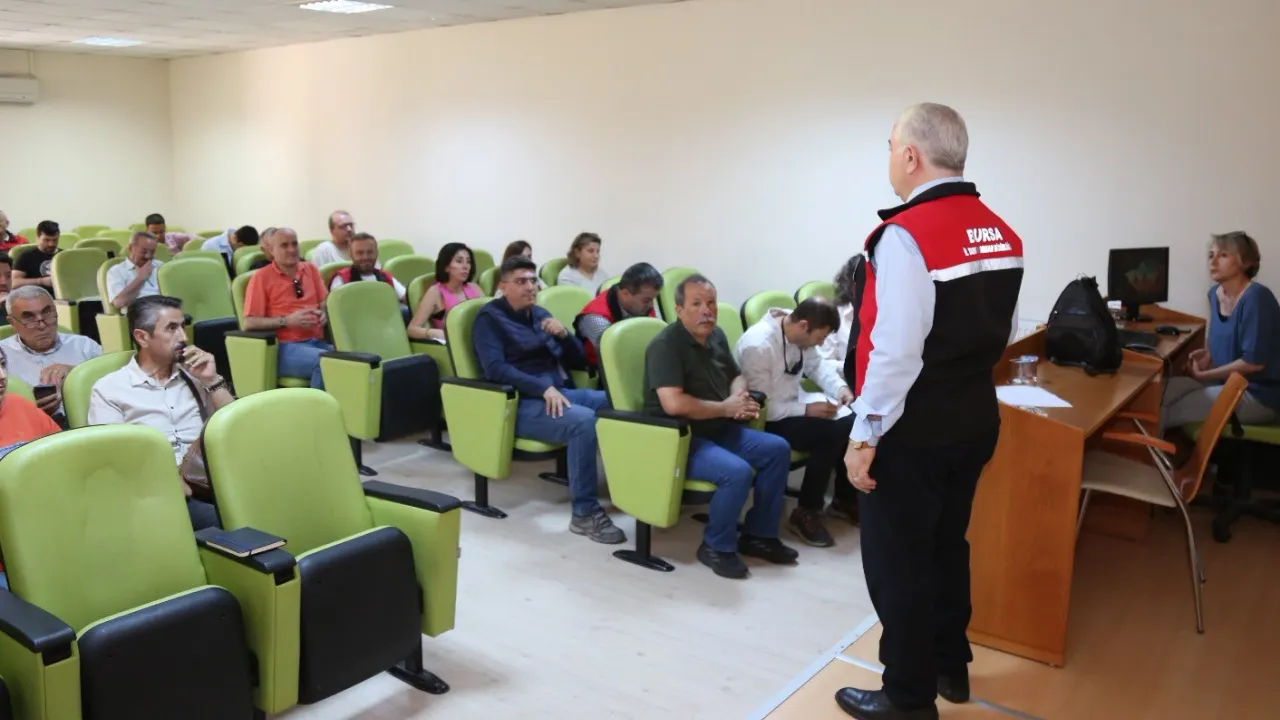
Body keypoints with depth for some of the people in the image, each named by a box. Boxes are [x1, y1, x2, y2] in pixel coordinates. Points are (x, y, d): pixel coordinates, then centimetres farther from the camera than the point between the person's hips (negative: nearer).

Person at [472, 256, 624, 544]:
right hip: (521, 403, -7)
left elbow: (578, 361, 19)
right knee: (584, 420, -33)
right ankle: (585, 513, -26)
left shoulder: (540, 314, 19)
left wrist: (563, 335, -2)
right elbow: (495, 369, -16)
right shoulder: (489, 318, 0)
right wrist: (544, 388, -24)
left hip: (560, 391, 7)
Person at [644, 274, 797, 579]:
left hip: (719, 430, 9)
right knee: (738, 472, -29)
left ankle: (758, 534, 13)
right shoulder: (665, 345, -19)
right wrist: (726, 408, -18)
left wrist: (741, 396, -3)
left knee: (777, 449, 2)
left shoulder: (716, 336, 8)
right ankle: (717, 547, -6)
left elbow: (736, 377, 23)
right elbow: (673, 404, -30)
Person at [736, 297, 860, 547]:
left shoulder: (797, 332, -5)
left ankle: (844, 499, 15)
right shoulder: (758, 345, -29)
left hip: (793, 405, 9)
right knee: (830, 433, -25)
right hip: (765, 421, -8)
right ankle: (806, 513, -10)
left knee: (849, 422, -4)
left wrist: (840, 387, -7)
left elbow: (815, 365, 11)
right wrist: (806, 410, -25)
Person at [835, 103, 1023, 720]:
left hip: (913, 430, -8)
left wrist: (865, 434, -17)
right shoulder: (1001, 234, 6)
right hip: (975, 417, 8)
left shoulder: (906, 234, -21)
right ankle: (951, 666, 39)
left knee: (898, 561, 7)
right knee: (947, 545, 23)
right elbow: (999, 336, 14)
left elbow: (895, 350, -24)